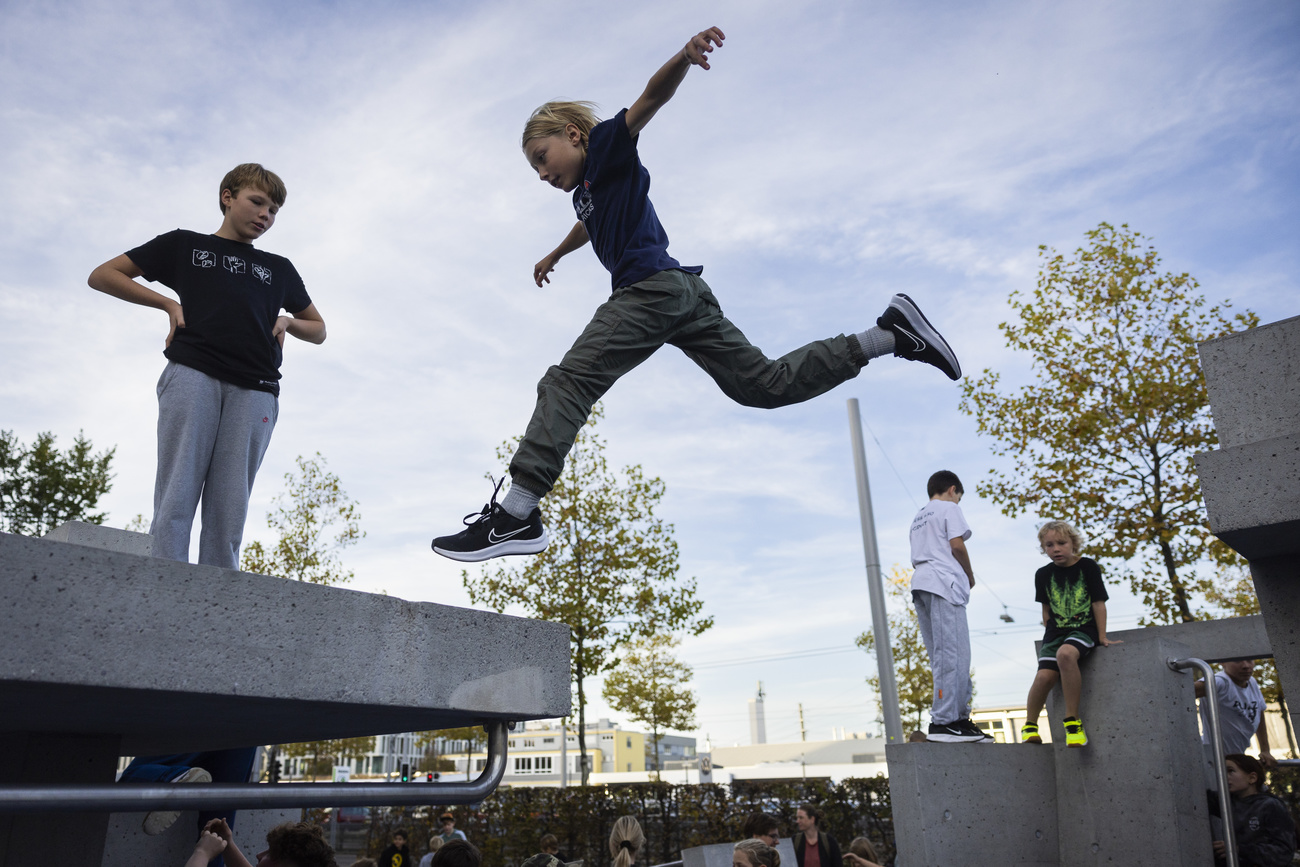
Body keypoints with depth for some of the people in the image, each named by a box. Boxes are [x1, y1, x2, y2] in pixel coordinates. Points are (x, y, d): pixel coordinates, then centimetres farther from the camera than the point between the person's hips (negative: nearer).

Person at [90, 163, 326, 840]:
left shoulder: (278, 269, 28)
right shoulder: (185, 246, 22)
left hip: (255, 390, 2)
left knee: (228, 515, -6)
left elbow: (319, 328, 33)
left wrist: (289, 324, 10)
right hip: (193, 372, -2)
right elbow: (102, 275, 21)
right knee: (175, 500, -12)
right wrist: (168, 303, 7)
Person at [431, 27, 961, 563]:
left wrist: (685, 56, -33)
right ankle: (891, 334, 0)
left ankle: (515, 513, -26)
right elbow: (589, 227, 55)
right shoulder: (585, 191, 32)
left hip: (653, 287, -10)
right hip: (684, 295, 10)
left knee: (566, 384, -16)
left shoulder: (606, 146, 7)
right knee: (766, 384, 3)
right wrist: (556, 254, 74)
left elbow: (652, 97, -12)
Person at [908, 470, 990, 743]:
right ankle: (943, 722, -18)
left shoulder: (918, 517, 27)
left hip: (920, 583, 9)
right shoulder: (949, 508, 5)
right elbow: (957, 545, -8)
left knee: (941, 657, 6)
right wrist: (970, 576, 7)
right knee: (951, 654, -13)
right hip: (943, 582, -9)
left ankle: (960, 717, 6)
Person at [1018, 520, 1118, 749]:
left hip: (1084, 629, -3)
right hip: (1056, 632, 3)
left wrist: (1102, 637, -2)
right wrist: (1050, 633, 13)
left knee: (1065, 654, -36)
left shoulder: (1087, 566, -2)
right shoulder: (1043, 575, 8)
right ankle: (1029, 725, 4)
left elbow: (1098, 602, 0)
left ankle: (1072, 721, -24)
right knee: (1045, 676, -20)